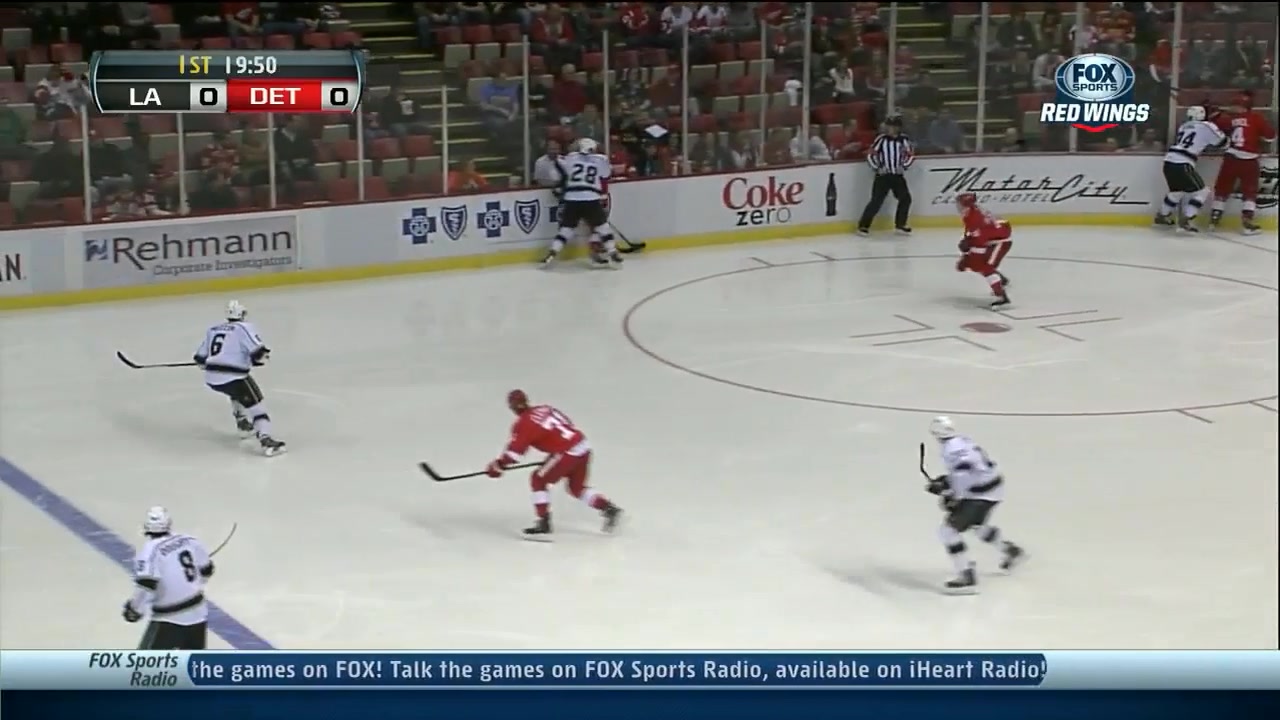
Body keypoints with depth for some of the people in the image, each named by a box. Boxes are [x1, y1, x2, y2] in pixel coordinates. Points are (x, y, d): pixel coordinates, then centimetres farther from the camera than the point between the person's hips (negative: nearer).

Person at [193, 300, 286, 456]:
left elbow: (200, 357, 21)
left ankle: (243, 423, 39)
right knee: (257, 406, -7)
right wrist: (262, 356, 6)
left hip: (211, 379, 7)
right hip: (232, 377, -7)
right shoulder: (244, 328, -3)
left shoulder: (213, 329, 18)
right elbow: (257, 351, -16)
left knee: (237, 391, 37)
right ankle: (266, 440, -24)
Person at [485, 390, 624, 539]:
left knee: (538, 480, 6)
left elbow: (515, 449, -8)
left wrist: (498, 465, 4)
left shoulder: (524, 423, -6)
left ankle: (544, 525, 1)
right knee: (577, 488, 26)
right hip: (583, 445, 8)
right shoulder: (545, 409, 17)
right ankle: (609, 509, 18)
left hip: (567, 452, -8)